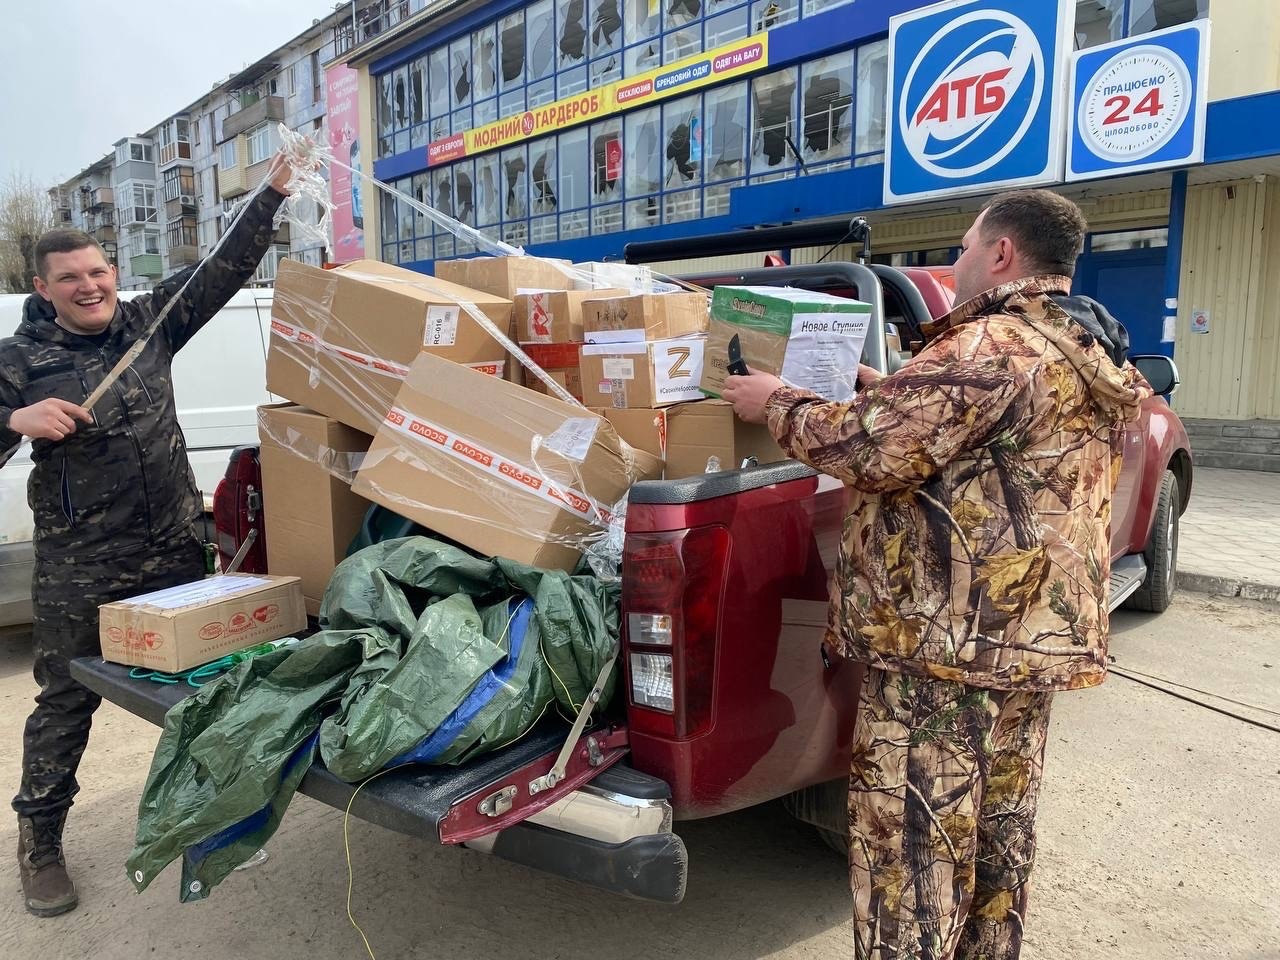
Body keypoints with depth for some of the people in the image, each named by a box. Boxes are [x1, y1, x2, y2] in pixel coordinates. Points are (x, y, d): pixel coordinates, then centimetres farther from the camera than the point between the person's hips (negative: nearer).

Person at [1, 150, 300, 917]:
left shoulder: (148, 324, 4)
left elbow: (225, 269, 2)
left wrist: (273, 192, -4)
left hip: (175, 549, 3)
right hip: (79, 570, -3)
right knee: (67, 700, 7)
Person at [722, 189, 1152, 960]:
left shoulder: (991, 348, -17)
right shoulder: (1080, 362, 16)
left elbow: (876, 450, -22)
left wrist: (778, 403, -7)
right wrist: (886, 390, 24)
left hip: (948, 639, -10)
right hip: (1032, 635, 10)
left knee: (911, 845, 1)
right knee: (999, 834, 20)